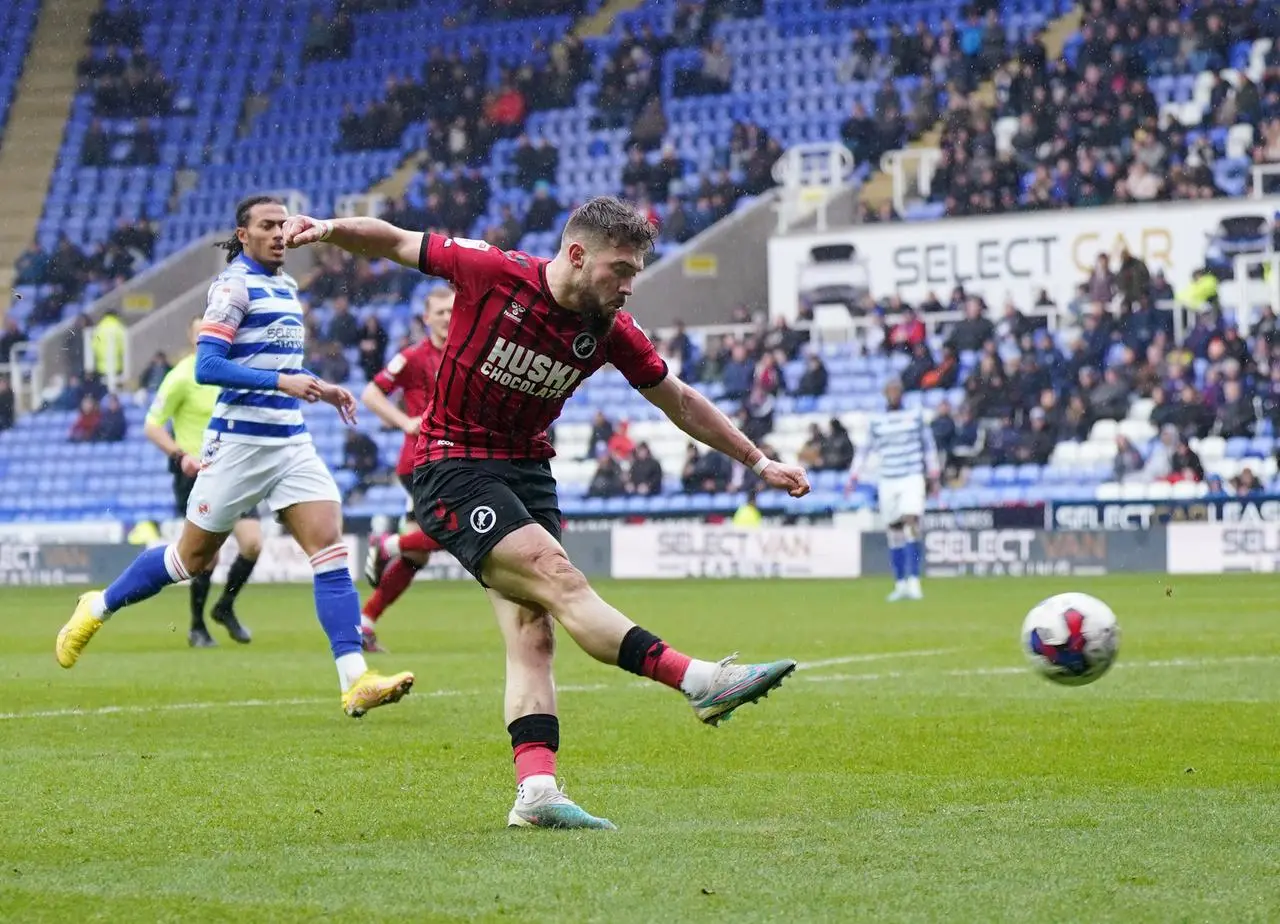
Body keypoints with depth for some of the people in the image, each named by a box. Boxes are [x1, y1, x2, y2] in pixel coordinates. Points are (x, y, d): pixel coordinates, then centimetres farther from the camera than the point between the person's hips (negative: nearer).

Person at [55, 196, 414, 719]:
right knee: (193, 558, 6)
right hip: (239, 442, -6)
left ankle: (355, 683, -15)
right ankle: (98, 608, 30)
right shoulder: (235, 285, -11)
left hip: (291, 441, 6)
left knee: (330, 548, -10)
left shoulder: (285, 285, 14)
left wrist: (320, 390, 15)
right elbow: (207, 367, -20)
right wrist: (281, 382, -26)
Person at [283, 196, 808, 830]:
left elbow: (678, 401, 11)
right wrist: (330, 228, -19)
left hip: (527, 468, 6)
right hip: (453, 468, -6)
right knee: (558, 578, -22)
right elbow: (395, 242, -3)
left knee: (532, 633, -7)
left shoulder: (611, 331, -2)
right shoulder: (493, 274, -16)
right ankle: (698, 681, -30)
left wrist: (757, 461, 14)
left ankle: (535, 790, -15)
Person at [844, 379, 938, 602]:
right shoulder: (876, 420, 8)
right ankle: (900, 584, 11)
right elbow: (865, 449, 13)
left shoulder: (916, 415, 5)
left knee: (911, 525, -18)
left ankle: (913, 582, -20)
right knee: (894, 532, 2)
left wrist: (933, 475, 10)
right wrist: (854, 477, 6)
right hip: (887, 481, 2)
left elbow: (928, 445, 12)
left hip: (913, 478, -2)